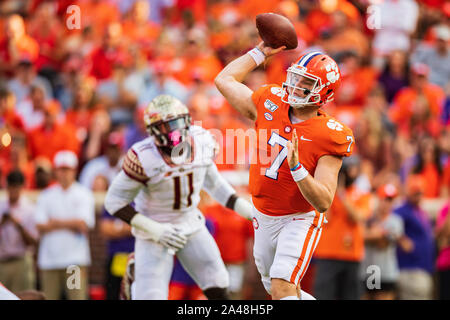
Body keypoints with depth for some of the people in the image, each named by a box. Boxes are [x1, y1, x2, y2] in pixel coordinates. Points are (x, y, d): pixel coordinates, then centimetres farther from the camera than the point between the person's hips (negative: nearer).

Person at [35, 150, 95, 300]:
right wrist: (71, 224, -5)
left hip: (75, 259, -2)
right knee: (49, 297, 1)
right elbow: (41, 226, 0)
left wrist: (57, 222, -1)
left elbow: (84, 224, -6)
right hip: (49, 258, 3)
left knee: (78, 296, -11)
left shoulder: (84, 194, 6)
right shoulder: (46, 195, 12)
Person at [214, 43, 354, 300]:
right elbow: (225, 80, 7)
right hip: (264, 219, 7)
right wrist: (261, 52, 7)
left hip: (300, 219, -7)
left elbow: (324, 202, -27)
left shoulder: (329, 137, -22)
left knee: (281, 285, -24)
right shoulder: (271, 104, -7)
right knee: (276, 288, 20)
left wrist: (296, 167, -40)